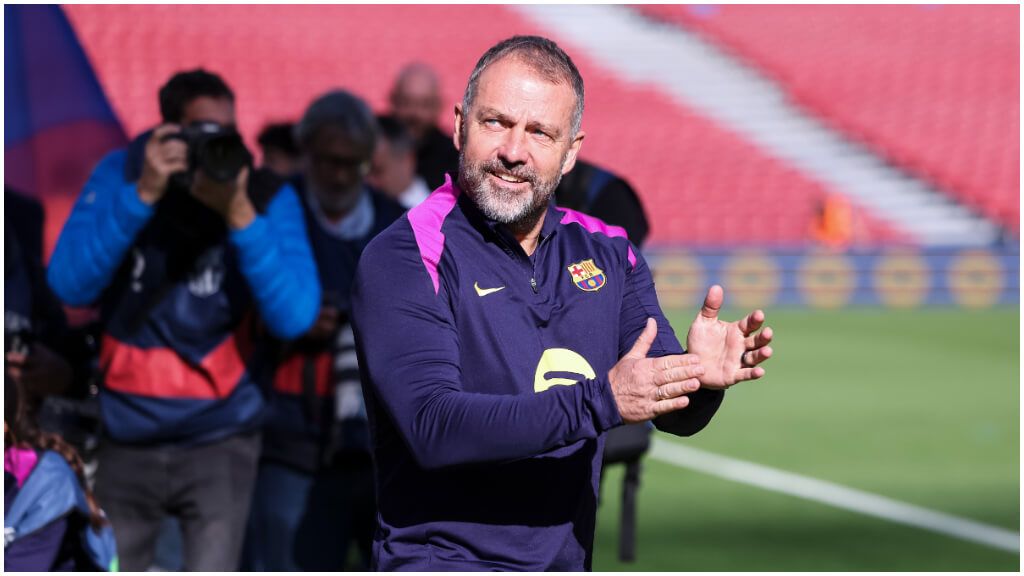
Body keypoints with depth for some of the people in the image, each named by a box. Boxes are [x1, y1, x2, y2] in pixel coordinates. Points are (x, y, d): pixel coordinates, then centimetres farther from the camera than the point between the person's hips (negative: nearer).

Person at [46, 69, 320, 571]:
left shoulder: (268, 199, -8)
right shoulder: (120, 175, -4)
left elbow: (292, 317, -19)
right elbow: (70, 285, -15)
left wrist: (239, 215, -28)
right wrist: (142, 195, -24)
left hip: (218, 440, -2)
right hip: (126, 439, 2)